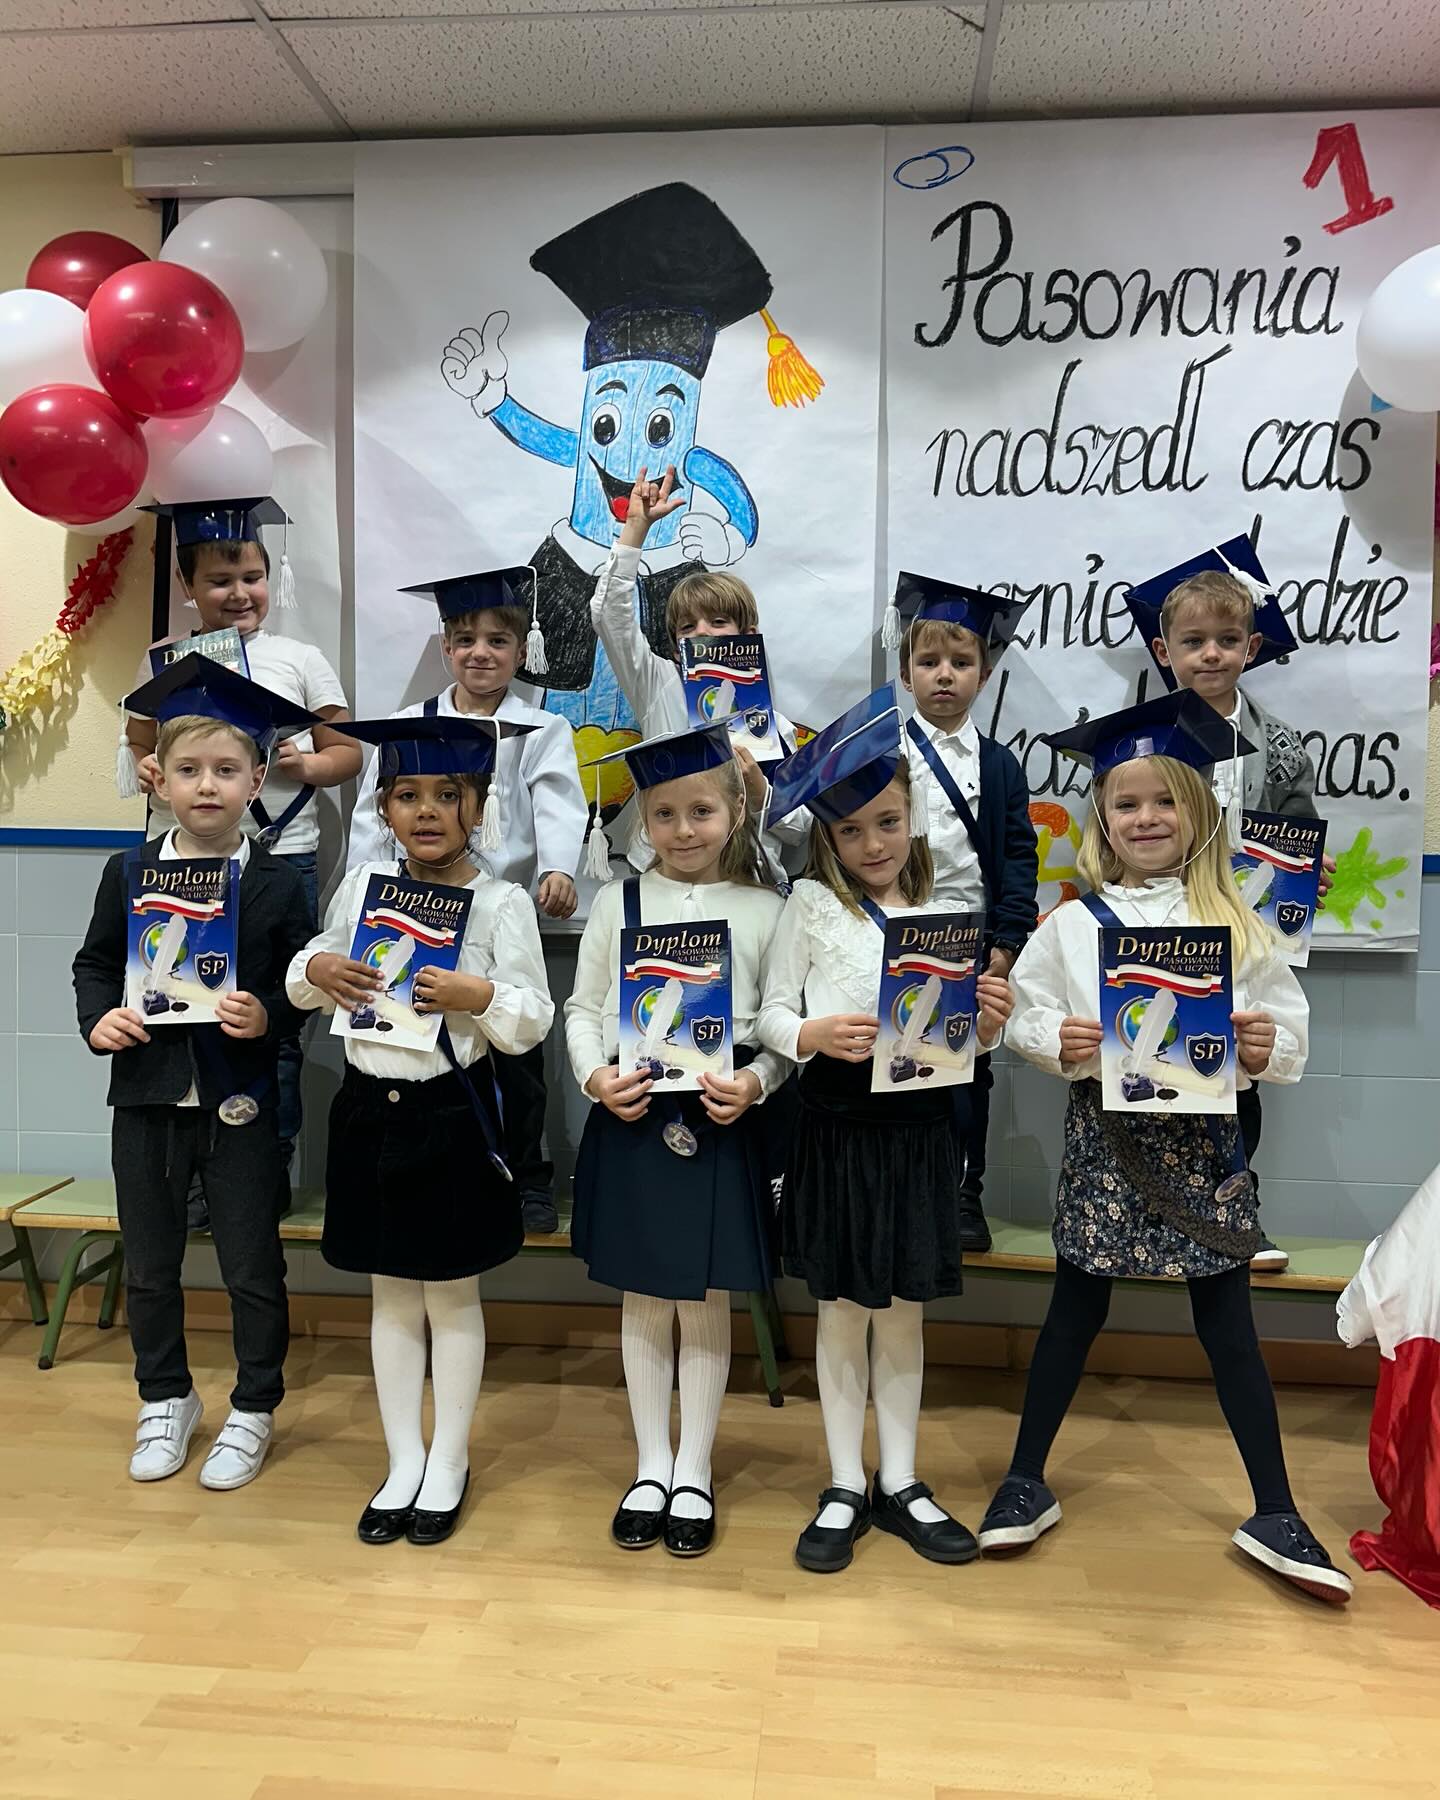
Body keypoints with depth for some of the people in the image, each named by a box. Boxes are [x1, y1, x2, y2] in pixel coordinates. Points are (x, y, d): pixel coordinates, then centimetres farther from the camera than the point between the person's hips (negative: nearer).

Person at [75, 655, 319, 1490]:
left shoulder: (280, 883, -7)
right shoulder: (128, 874, 1)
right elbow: (94, 964, 8)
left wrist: (269, 1016, -22)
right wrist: (99, 1019, -10)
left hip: (241, 1103, -3)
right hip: (147, 1096, 3)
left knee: (253, 1268, 9)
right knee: (149, 1266, 17)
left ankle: (254, 1410, 29)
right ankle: (166, 1401, 38)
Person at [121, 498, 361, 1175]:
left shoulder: (300, 659, 5)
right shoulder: (163, 661, 9)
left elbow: (347, 752, 7)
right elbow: (136, 750, 15)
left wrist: (308, 764, -13)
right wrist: (146, 771, -7)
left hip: (281, 858, -1)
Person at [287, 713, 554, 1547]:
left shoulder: (503, 902, -10)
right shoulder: (362, 885, 3)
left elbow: (532, 1022, -10)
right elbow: (305, 981, 11)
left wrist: (480, 996, -29)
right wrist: (316, 971, -11)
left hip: (453, 1113, -4)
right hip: (370, 1107, 4)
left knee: (451, 1295, 11)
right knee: (392, 1294, 16)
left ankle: (449, 1464, 30)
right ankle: (404, 1461, 33)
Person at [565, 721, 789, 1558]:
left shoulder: (765, 911, 0)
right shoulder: (618, 901, 3)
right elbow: (582, 1007, 6)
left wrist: (755, 1082, -17)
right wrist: (595, 1075, -10)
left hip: (721, 1119, -1)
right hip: (631, 1118, 1)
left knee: (707, 1301, 10)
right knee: (643, 1299, 13)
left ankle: (694, 1472, 28)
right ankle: (651, 1467, 31)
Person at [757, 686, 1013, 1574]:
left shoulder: (943, 914, 5)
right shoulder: (812, 902, -2)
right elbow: (772, 1015, -1)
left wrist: (990, 1024, -15)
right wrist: (815, 1036, -21)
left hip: (920, 1127, 2)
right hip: (839, 1121, -2)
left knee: (906, 1310, 14)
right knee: (842, 1310, 10)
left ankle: (900, 1483, 31)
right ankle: (846, 1489, 27)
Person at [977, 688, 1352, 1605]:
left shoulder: (1234, 919, 1)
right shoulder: (1073, 923, -1)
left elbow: (1290, 1027, 2)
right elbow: (1024, 1015, 1)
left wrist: (1269, 1046, -19)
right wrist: (1056, 1039, -19)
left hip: (1203, 1139, 0)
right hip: (1105, 1138, 0)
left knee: (1229, 1328, 10)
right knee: (1076, 1316, 12)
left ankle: (1276, 1515, 28)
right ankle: (1027, 1485, 28)